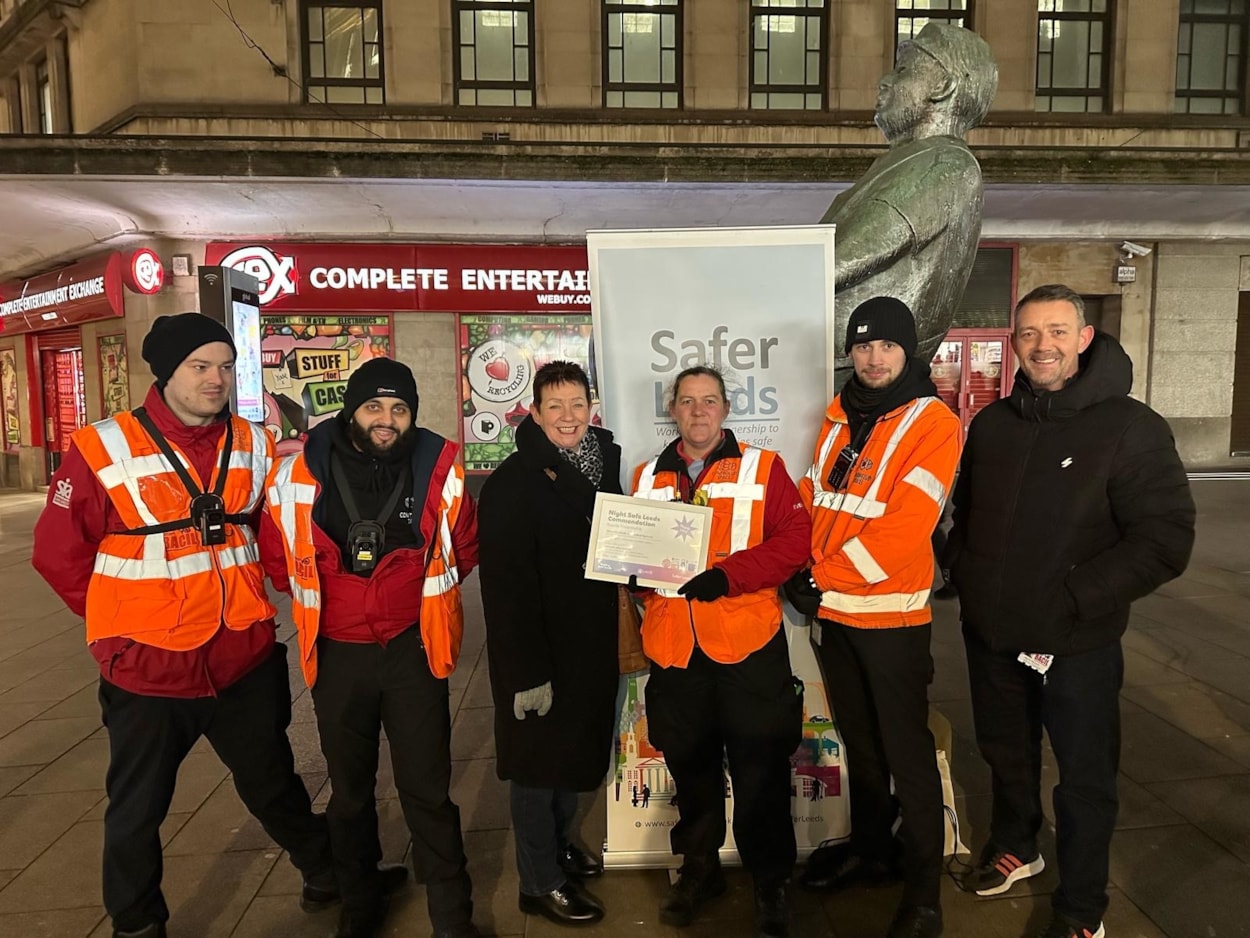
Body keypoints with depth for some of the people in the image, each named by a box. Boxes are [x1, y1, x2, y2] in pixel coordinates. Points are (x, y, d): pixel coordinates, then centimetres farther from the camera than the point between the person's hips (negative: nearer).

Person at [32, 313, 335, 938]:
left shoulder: (253, 446, 0)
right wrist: (128, 618, -1)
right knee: (137, 810, 17)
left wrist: (241, 593, 7)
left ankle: (325, 870, 44)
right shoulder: (103, 450, -12)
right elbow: (59, 554, -4)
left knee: (273, 783, 21)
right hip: (147, 669, -3)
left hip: (246, 660, 3)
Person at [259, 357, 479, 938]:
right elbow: (276, 554, 6)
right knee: (350, 789, 20)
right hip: (338, 652, 2)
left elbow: (464, 550, 6)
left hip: (413, 647, -1)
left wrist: (422, 591, 6)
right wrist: (316, 598, 9)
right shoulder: (301, 472, -11)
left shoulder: (438, 468, -11)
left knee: (427, 791, 4)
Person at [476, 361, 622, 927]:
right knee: (538, 763, 9)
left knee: (577, 752, 22)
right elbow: (507, 585, -21)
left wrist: (615, 636, 5)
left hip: (592, 645, 7)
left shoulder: (603, 466, 5)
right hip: (540, 652, -7)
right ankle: (541, 883, 27)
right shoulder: (513, 483, -17)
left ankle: (559, 844, 44)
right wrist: (527, 670, -23)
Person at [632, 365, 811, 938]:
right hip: (673, 652, 4)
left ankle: (771, 884, 27)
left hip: (748, 647, -3)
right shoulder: (649, 477, 12)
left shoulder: (761, 468, 0)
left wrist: (728, 575, -20)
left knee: (760, 773, 6)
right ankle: (698, 869, 38)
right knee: (690, 769, 17)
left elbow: (796, 537, -9)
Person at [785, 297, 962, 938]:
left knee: (906, 752, 4)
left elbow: (905, 525, -19)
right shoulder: (839, 417, 10)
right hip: (829, 612, 6)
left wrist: (824, 579, -18)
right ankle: (869, 848, 39)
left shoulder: (932, 422, -11)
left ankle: (924, 885, 22)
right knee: (857, 740, 20)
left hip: (890, 616, -6)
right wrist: (799, 570, -5)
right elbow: (812, 501, 10)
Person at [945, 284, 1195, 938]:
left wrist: (1073, 598, -22)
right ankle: (1014, 848, 48)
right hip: (990, 634, 5)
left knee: (1085, 778, 12)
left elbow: (1165, 540, -18)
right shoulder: (992, 424, 4)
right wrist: (962, 570, 4)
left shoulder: (1130, 428, -14)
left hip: (1076, 646, -5)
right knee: (1006, 754, 24)